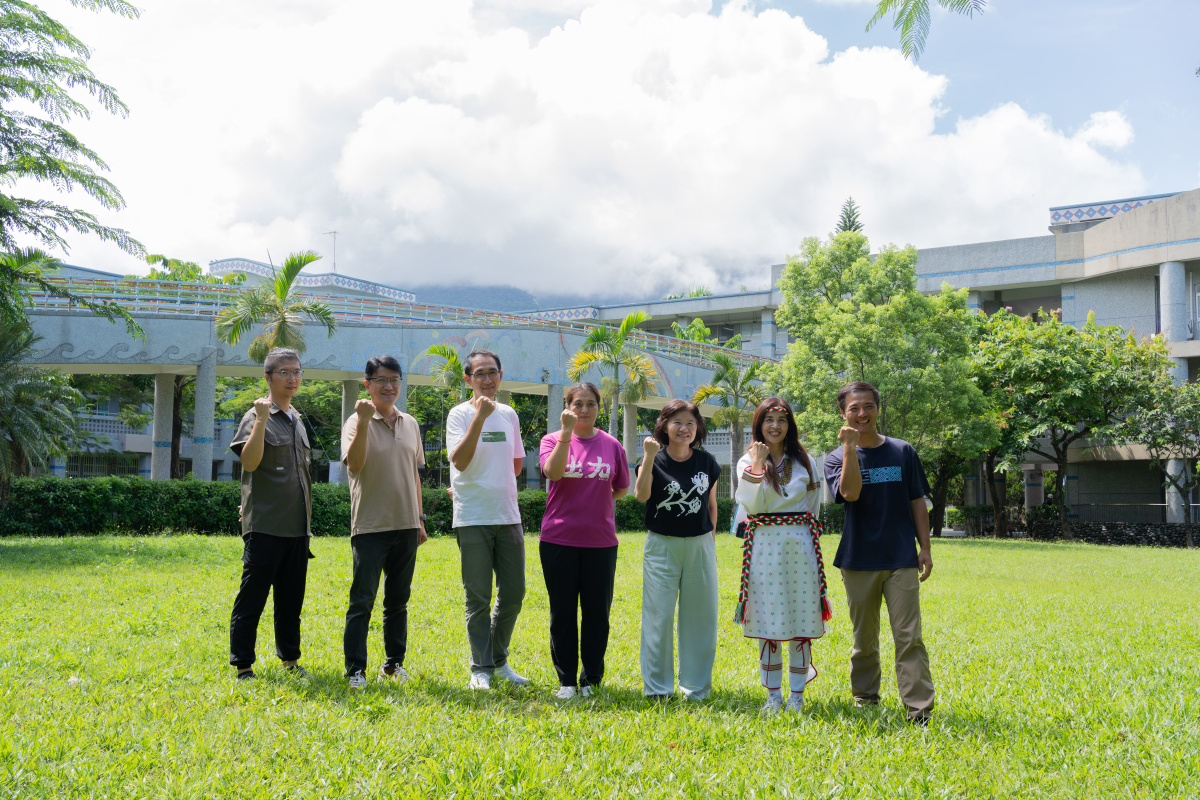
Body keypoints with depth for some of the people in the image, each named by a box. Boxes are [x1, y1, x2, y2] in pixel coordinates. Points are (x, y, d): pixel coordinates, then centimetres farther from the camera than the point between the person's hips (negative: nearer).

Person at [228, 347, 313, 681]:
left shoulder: (297, 419, 17)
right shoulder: (257, 416, -5)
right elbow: (249, 462, -20)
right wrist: (261, 421, -27)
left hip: (297, 526, 7)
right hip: (266, 525, -7)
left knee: (291, 597, 13)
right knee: (252, 597, -2)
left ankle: (290, 659, 22)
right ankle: (243, 666, 4)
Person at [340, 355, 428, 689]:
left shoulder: (410, 424, 12)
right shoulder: (357, 422, -5)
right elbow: (354, 465, -21)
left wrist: (419, 518, 16)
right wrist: (364, 423, -30)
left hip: (405, 525, 5)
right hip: (370, 525, -5)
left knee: (398, 599, 12)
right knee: (362, 600, -4)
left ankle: (394, 663, 22)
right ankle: (355, 669, 2)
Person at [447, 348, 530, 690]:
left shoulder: (509, 415, 12)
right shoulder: (459, 414, -4)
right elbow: (459, 461, -19)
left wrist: (490, 483, 8)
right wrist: (480, 417, -24)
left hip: (508, 517, 5)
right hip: (473, 518, -5)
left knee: (514, 593, 8)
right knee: (478, 598, 0)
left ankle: (499, 660, 24)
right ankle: (480, 669, 10)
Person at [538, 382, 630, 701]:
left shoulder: (612, 445, 7)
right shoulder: (553, 439, 1)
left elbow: (622, 489, 16)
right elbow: (553, 472, -19)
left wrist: (596, 500, 6)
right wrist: (566, 433, -24)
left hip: (600, 541, 2)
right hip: (559, 539, -1)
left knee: (597, 611, 5)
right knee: (563, 612, 5)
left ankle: (591, 679, 17)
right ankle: (566, 680, 14)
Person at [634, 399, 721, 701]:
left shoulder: (707, 462, 5)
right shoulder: (655, 460, -5)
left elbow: (711, 504, 14)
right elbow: (641, 495, -22)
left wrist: (711, 541, 11)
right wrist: (649, 457, -31)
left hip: (699, 545, 3)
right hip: (662, 545, -3)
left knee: (699, 616, 7)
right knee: (659, 616, -1)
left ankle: (696, 686, 19)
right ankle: (657, 687, 10)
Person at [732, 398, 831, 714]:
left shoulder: (806, 461, 10)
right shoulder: (748, 461, 4)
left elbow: (813, 507, 17)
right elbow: (752, 505, -10)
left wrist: (807, 535, 11)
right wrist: (757, 465, -14)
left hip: (801, 544, 1)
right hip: (765, 545, -1)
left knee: (802, 621, 1)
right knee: (768, 621, 1)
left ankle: (797, 694, 10)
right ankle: (773, 694, 12)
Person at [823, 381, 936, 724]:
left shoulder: (903, 452, 7)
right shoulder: (837, 458, 3)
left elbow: (917, 501, 10)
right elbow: (850, 492, -16)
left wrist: (925, 547, 5)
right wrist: (850, 448, -20)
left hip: (901, 558, 0)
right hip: (858, 560, 0)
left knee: (909, 637, -6)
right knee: (864, 637, 11)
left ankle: (919, 709, -6)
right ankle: (865, 698, 25)